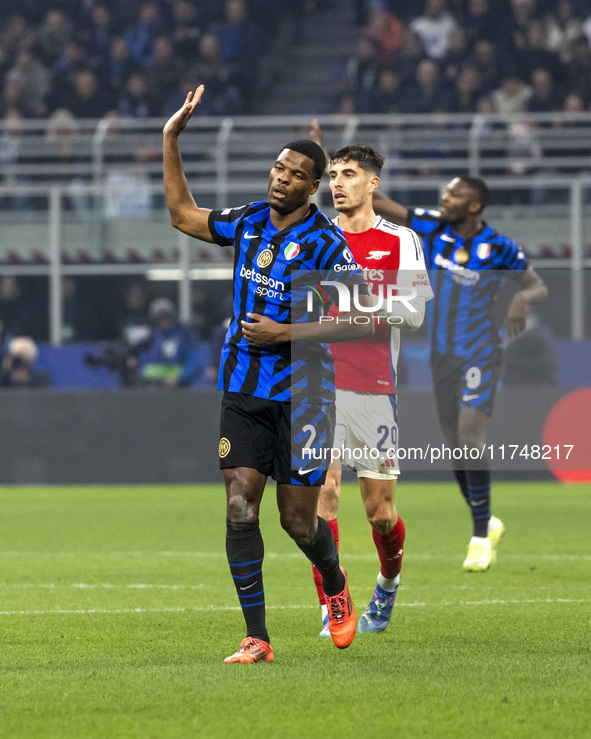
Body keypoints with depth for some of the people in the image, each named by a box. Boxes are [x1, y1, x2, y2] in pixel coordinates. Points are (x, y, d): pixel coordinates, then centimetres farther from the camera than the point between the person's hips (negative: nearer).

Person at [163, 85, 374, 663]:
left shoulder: (324, 243, -12)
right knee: (240, 509, -8)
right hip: (243, 388, 4)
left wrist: (286, 333, -18)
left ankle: (335, 587, 37)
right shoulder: (248, 222, 5)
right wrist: (171, 138, 15)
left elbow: (363, 321, -14)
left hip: (300, 392, -4)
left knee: (298, 521, 3)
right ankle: (256, 638, -5)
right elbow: (182, 214, 20)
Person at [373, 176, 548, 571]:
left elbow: (539, 287, -1)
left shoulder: (499, 248, -10)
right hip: (443, 356, 5)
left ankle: (481, 538, -8)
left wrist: (522, 299, -24)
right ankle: (488, 525, 27)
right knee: (457, 446, 7)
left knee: (470, 439, -17)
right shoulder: (435, 228, -2)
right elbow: (382, 206, -5)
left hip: (480, 357, -5)